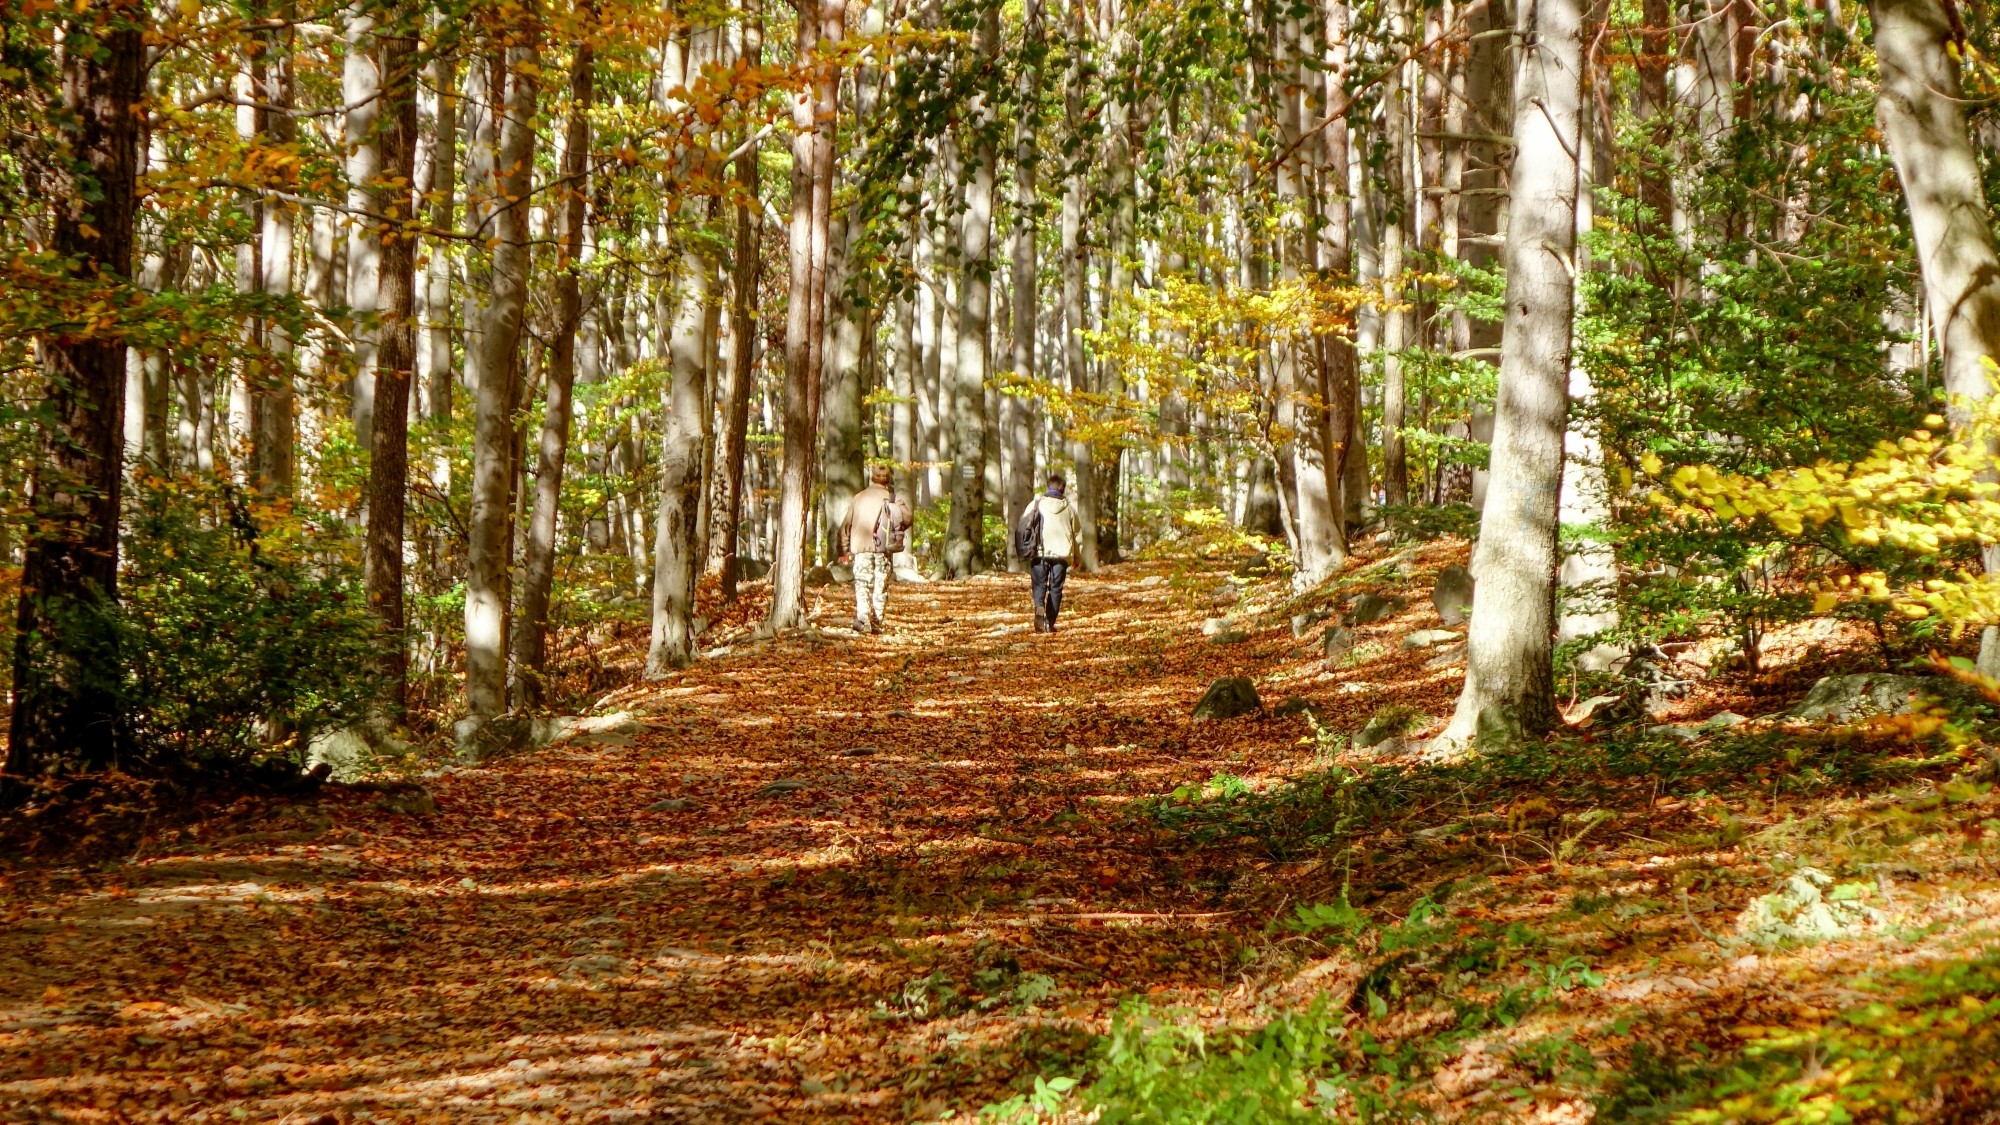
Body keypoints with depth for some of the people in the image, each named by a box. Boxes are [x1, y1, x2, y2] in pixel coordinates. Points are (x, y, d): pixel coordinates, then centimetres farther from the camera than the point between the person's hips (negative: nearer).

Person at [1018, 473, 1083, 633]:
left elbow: (1023, 528, -1)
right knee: (1056, 588, 8)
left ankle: (1039, 607, -25)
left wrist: (1025, 551, 7)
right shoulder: (1069, 507, 6)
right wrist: (1076, 557, 23)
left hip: (1039, 553, -1)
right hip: (1062, 553, 1)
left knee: (1039, 584, 5)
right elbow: (1078, 535, 11)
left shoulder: (1036, 504, 2)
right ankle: (1050, 623, 5)